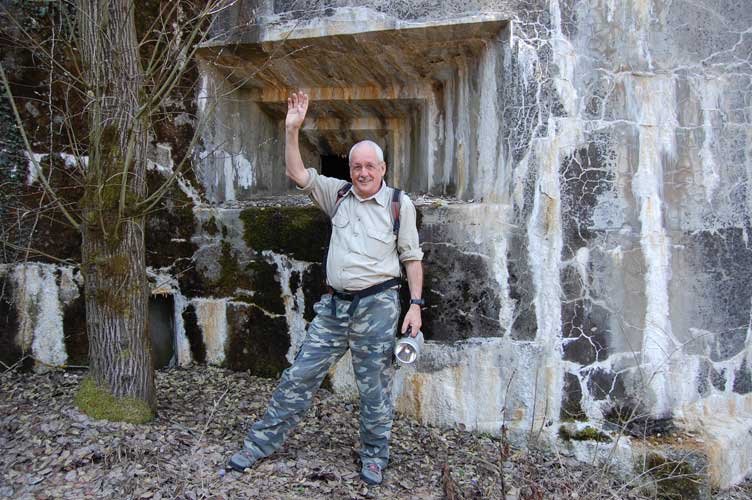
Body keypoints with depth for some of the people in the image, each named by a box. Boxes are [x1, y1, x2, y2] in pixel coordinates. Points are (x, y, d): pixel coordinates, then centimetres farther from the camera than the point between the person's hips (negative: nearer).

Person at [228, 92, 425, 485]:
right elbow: (298, 174, 1)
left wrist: (415, 305, -6)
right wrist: (292, 130, -9)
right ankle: (261, 442, 19)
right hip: (335, 305, 3)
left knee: (374, 387, 7)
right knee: (300, 375, 7)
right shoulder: (338, 194, 8)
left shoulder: (399, 203, -1)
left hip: (377, 306, -3)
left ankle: (374, 456, 25)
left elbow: (412, 257, 0)